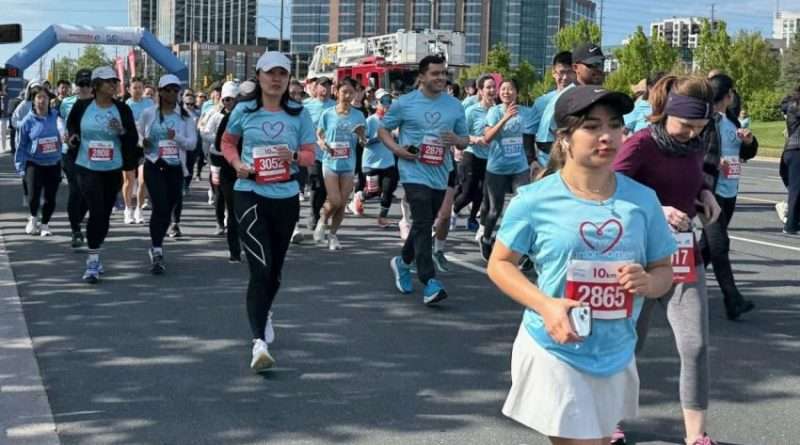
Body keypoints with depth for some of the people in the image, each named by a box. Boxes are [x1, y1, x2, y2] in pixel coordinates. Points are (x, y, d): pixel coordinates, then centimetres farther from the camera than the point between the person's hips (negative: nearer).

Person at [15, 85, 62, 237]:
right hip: (34, 163, -1)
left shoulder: (56, 116, -3)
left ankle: (44, 224, 26)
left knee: (50, 198, 4)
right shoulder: (28, 121, -5)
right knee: (33, 196, -8)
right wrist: (20, 166, 1)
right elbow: (22, 146, 1)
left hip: (54, 163, 1)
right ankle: (33, 218, 23)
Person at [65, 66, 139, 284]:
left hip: (113, 170, 3)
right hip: (87, 168, -3)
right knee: (96, 211, -16)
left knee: (105, 214, 12)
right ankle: (93, 260, -10)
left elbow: (133, 140, 0)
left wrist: (122, 131, -19)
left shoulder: (122, 109, 0)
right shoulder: (82, 106, -2)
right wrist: (72, 137, -3)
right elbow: (71, 125, 17)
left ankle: (94, 256, 30)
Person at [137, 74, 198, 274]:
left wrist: (176, 137, -20)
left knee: (167, 209, 9)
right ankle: (157, 252, -16)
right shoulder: (149, 113, 3)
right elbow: (137, 134, 15)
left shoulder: (185, 116, 4)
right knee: (160, 206, -18)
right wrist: (143, 142, -7)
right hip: (154, 167, -2)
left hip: (175, 168, 2)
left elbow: (192, 143, -1)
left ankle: (156, 248, 29)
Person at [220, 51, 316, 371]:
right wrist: (237, 163, -6)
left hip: (286, 198, 3)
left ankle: (264, 313, 49)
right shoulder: (244, 111, 0)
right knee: (260, 267, -17)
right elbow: (227, 142, 14)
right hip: (250, 195, -3)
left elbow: (310, 154, 5)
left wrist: (294, 156, -17)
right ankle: (259, 342, -21)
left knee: (275, 268, 18)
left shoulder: (299, 114, 3)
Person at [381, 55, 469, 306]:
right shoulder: (405, 103, -2)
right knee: (423, 224, -15)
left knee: (424, 224, 17)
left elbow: (465, 140, 14)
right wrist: (396, 149, -11)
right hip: (414, 173, -5)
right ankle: (429, 283, -18)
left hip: (440, 175, 5)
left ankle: (403, 262, 41)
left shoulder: (454, 105, 8)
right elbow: (383, 129, 7)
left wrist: (457, 140, -10)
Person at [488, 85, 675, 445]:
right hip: (554, 353, -4)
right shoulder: (536, 200, -12)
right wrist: (546, 305, -18)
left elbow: (663, 271, 7)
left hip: (616, 357, 4)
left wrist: (647, 283, -17)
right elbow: (499, 264, -2)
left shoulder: (642, 199, -3)